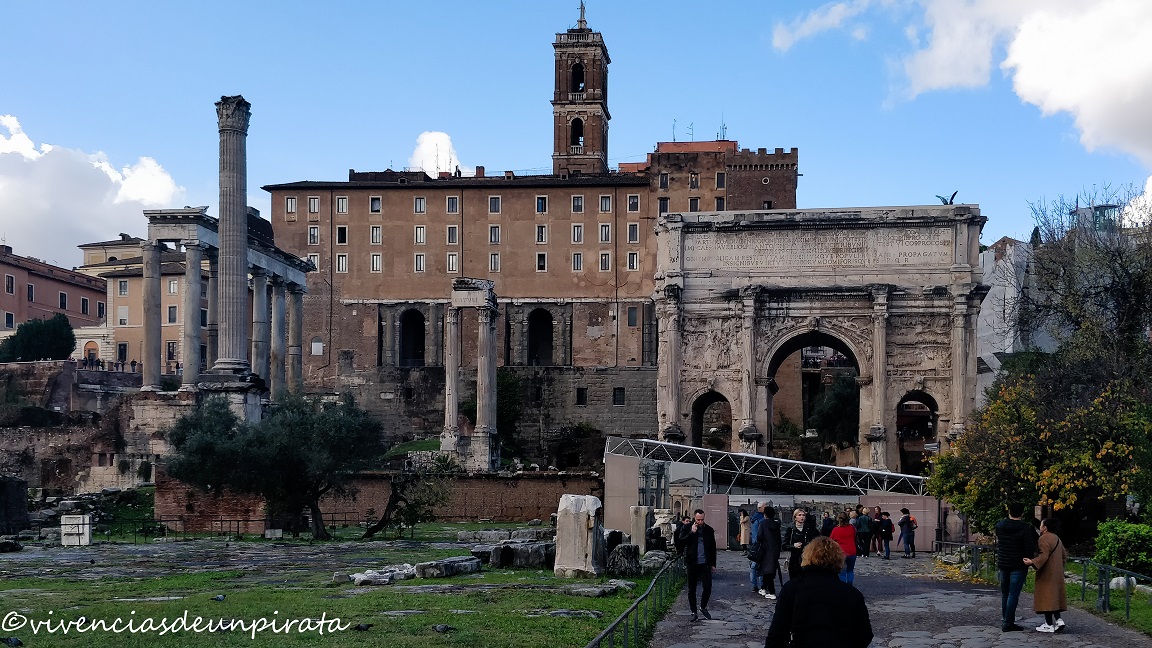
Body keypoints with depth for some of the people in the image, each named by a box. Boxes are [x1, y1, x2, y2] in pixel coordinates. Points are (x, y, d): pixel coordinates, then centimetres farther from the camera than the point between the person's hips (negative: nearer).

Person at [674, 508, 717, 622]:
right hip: (692, 563, -1)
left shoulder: (709, 530, 8)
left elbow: (713, 547, 15)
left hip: (705, 563, 1)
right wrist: (691, 533, -18)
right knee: (692, 589, 6)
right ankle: (693, 612, 17)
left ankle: (703, 607, 18)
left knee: (707, 587, -6)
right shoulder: (686, 529, 1)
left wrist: (713, 564, 12)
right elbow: (680, 543, -12)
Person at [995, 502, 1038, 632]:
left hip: (1003, 564, 5)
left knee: (1005, 593, 17)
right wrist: (1028, 560, 1)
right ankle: (1008, 623, -4)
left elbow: (998, 544, 6)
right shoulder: (1025, 528, -13)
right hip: (1018, 566, -5)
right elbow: (1030, 548, -14)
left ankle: (1004, 620, 22)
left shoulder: (999, 526, 1)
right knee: (1013, 594, -3)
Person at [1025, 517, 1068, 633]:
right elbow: (1064, 555, 20)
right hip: (1057, 574, 9)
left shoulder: (1044, 539, -16)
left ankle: (1049, 624, -3)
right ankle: (1058, 620, 8)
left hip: (1047, 575, -9)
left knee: (1046, 597, -4)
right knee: (1054, 597, 16)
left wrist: (1032, 562, -32)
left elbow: (1043, 556, -26)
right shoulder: (1056, 538, 14)